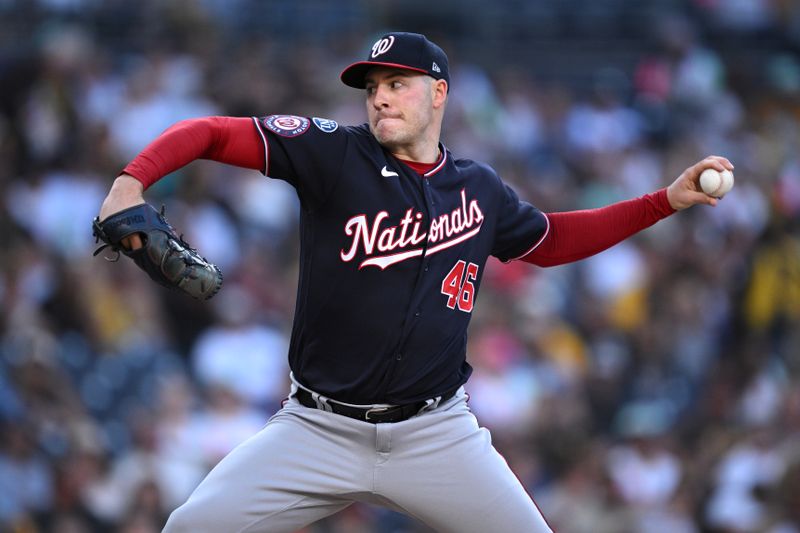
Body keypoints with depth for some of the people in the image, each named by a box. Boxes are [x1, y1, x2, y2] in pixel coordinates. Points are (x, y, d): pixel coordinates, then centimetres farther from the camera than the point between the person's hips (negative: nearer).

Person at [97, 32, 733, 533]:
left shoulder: (479, 189, 8)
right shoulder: (335, 153, -3)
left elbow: (552, 239, 27)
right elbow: (211, 134, -8)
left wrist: (668, 200, 21)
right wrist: (132, 180, -26)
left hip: (436, 435, 2)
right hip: (319, 428, -2)